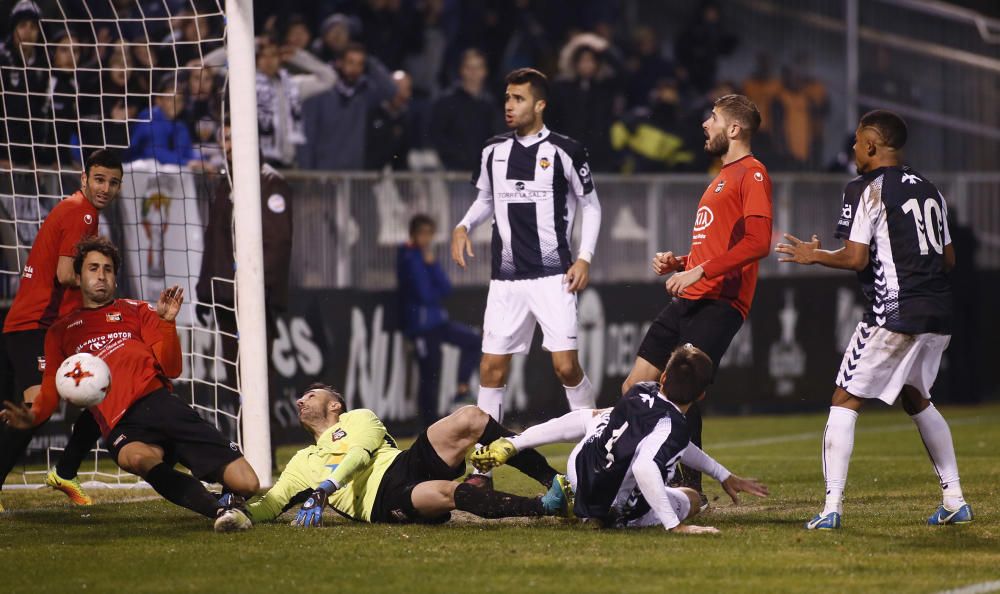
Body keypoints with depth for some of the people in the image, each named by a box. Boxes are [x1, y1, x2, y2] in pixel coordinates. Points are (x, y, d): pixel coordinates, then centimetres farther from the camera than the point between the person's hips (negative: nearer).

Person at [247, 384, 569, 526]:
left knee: (470, 418, -23)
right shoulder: (301, 464, 32)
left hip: (407, 465, 1)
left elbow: (360, 455, 6)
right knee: (445, 492, -37)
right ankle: (545, 506, -46)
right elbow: (267, 507, 30)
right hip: (382, 503, -1)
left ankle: (554, 480, -26)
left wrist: (322, 491, -9)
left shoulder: (358, 419, 25)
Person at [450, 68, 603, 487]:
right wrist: (464, 226, 3)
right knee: (492, 369, 0)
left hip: (553, 277, -4)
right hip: (506, 278, 4)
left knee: (566, 367, -11)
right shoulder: (494, 151, 8)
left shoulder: (564, 152, -3)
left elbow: (590, 205, 6)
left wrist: (584, 257, -3)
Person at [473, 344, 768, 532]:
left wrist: (725, 476, 15)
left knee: (594, 416, 36)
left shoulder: (642, 392, -6)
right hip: (614, 511, -6)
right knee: (692, 499, 21)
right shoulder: (673, 426, -29)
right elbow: (644, 466, -46)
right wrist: (675, 526, -42)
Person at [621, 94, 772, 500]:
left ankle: (690, 487, -11)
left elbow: (758, 242, -19)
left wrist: (700, 272, -20)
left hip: (718, 304, -10)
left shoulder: (751, 174, -6)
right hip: (689, 300, 10)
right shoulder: (724, 177, 26)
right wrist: (679, 264, 18)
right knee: (634, 388, 5)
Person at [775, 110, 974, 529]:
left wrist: (814, 256, 4)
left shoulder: (868, 190, -6)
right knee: (916, 399, 25)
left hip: (894, 315, -7)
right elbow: (948, 258, 19)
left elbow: (855, 258, -12)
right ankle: (954, 502, 22)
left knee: (845, 401, 0)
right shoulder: (930, 191, 16)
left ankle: (831, 507, -9)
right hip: (938, 315, 7)